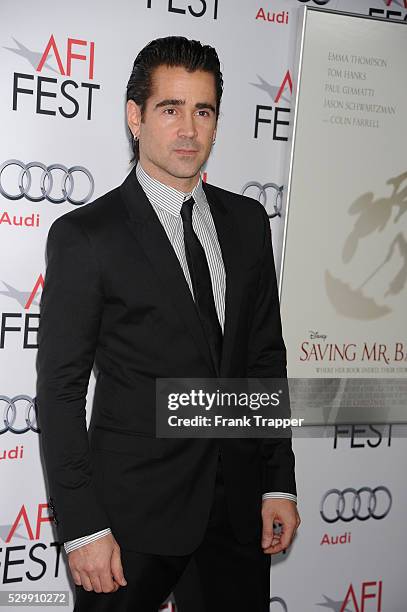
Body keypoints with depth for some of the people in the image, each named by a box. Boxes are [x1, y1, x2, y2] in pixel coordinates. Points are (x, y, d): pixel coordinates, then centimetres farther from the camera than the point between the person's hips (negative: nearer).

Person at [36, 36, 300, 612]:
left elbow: (267, 355, 9)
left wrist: (279, 482, 6)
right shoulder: (85, 235, -9)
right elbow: (60, 391, -9)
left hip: (240, 495, 5)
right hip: (136, 504, -4)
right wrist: (83, 529, -13)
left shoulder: (247, 221, 6)